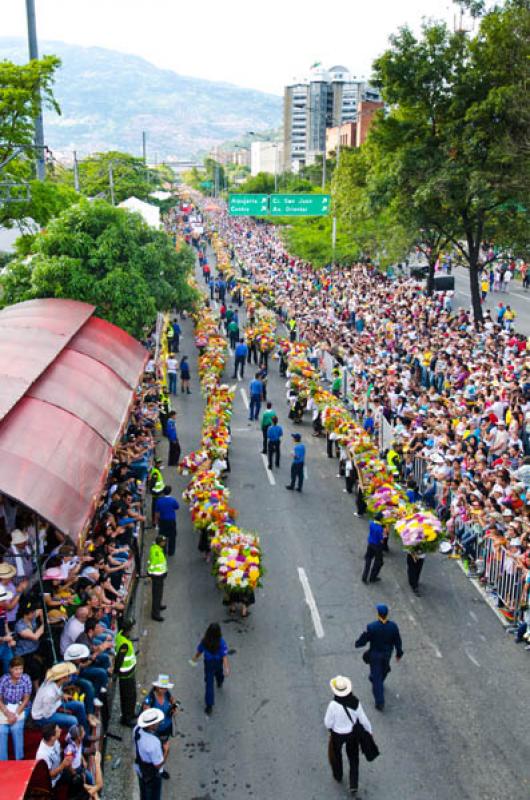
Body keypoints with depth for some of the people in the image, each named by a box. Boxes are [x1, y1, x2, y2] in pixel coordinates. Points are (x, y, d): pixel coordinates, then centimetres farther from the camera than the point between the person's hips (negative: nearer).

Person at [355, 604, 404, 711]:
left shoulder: (372, 627, -29)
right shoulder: (393, 626, -20)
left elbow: (363, 640, -17)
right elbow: (398, 641, -8)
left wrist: (357, 643, 5)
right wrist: (399, 653, 9)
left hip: (375, 655, -3)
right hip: (387, 653, 3)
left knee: (376, 677, 10)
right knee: (384, 669, 32)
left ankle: (380, 702, 15)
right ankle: (379, 683, 60)